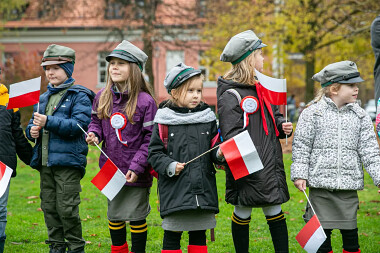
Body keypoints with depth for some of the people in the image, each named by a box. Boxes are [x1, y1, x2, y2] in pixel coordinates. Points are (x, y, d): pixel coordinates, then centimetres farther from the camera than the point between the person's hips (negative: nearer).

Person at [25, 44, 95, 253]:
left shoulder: (79, 96, -4)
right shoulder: (43, 98, 18)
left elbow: (79, 125, -16)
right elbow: (33, 123, 24)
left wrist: (49, 122, -23)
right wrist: (32, 130, -1)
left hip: (68, 160, -7)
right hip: (45, 162, 7)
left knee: (67, 208, -6)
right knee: (49, 207, 10)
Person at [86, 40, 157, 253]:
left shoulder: (145, 101, -14)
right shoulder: (102, 97, 3)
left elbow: (151, 137, -13)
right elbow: (96, 121, 18)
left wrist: (137, 166, -18)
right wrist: (94, 134, -5)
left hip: (136, 174, -5)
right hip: (110, 170, 5)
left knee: (136, 217, 5)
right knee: (114, 216, 18)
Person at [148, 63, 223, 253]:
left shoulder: (207, 118, 8)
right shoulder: (164, 121, -2)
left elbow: (214, 148, 12)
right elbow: (154, 153, -1)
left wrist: (219, 154, -10)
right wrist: (170, 166, -16)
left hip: (203, 187, 3)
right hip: (175, 191, -3)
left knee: (199, 234, 10)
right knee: (172, 235, 2)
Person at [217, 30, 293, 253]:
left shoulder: (263, 87, 15)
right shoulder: (231, 95, -12)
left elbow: (274, 115, 26)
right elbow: (232, 137, -16)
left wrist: (283, 126, 4)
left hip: (271, 167, 7)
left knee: (275, 213, 9)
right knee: (242, 214, 6)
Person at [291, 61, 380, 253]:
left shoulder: (360, 116, 7)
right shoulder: (313, 113, -2)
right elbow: (301, 146, 0)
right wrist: (299, 174, -5)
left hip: (349, 186, 2)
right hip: (320, 183, -2)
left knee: (350, 229, 5)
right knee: (322, 230, 2)